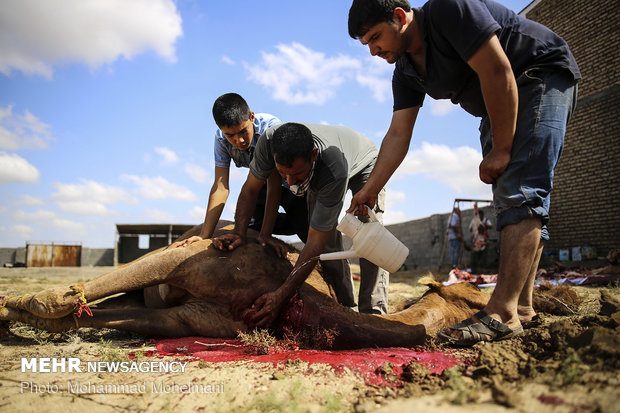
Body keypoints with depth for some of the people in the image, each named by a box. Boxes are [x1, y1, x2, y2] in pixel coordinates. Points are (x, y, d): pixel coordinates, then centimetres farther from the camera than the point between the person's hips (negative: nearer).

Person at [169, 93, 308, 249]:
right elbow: (221, 187, -23)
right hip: (262, 184, 5)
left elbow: (274, 183, -36)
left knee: (302, 224, -21)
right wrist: (204, 236, -29)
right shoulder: (221, 139, -21)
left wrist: (266, 235, -39)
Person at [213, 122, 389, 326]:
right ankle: (346, 308, 6)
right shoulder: (269, 141, -39)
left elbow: (315, 242, -45)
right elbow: (250, 189, -20)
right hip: (317, 174, 4)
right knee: (329, 242, -8)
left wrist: (281, 296, -48)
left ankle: (373, 314, -16)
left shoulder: (334, 172, -49)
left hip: (362, 164, -4)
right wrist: (239, 233, -31)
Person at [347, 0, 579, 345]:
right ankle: (522, 307, 6)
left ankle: (503, 313, -26)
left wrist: (501, 149, -22)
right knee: (511, 199, 3)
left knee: (521, 192, -21)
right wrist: (370, 190, -8)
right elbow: (398, 135, -2)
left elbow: (497, 73, -26)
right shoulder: (406, 73, 2)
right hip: (498, 107, 9)